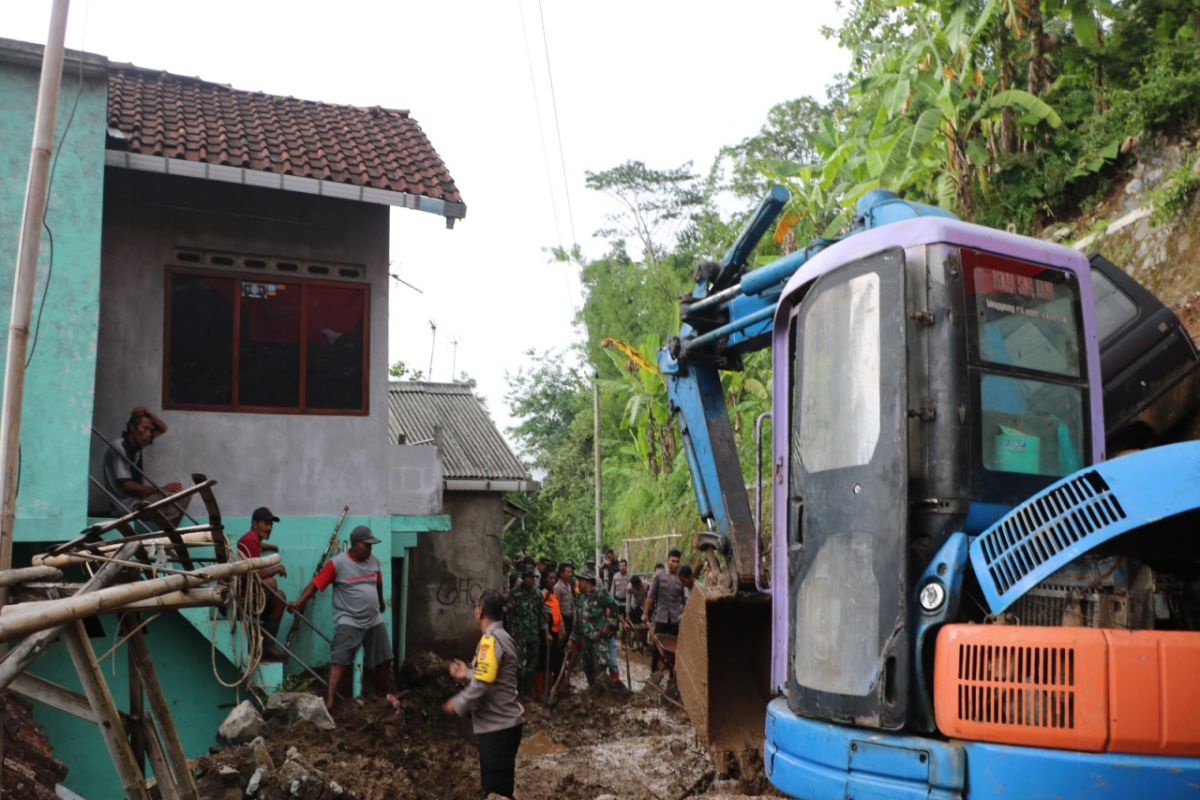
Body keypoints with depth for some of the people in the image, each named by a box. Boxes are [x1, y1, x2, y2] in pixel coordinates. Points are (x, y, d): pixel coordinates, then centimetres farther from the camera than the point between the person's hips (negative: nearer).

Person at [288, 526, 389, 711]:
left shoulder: (373, 561, 4)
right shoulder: (337, 563, -15)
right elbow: (316, 584, -17)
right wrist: (299, 602, -30)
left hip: (374, 620, 6)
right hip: (348, 621, -6)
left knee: (383, 661, 11)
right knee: (339, 660, -18)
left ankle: (382, 697, 28)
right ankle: (329, 700, -24)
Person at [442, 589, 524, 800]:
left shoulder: (491, 640, -18)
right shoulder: (502, 637, 13)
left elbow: (482, 685, -24)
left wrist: (457, 704, -11)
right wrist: (468, 673, 19)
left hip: (498, 725, -10)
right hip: (502, 722, 10)